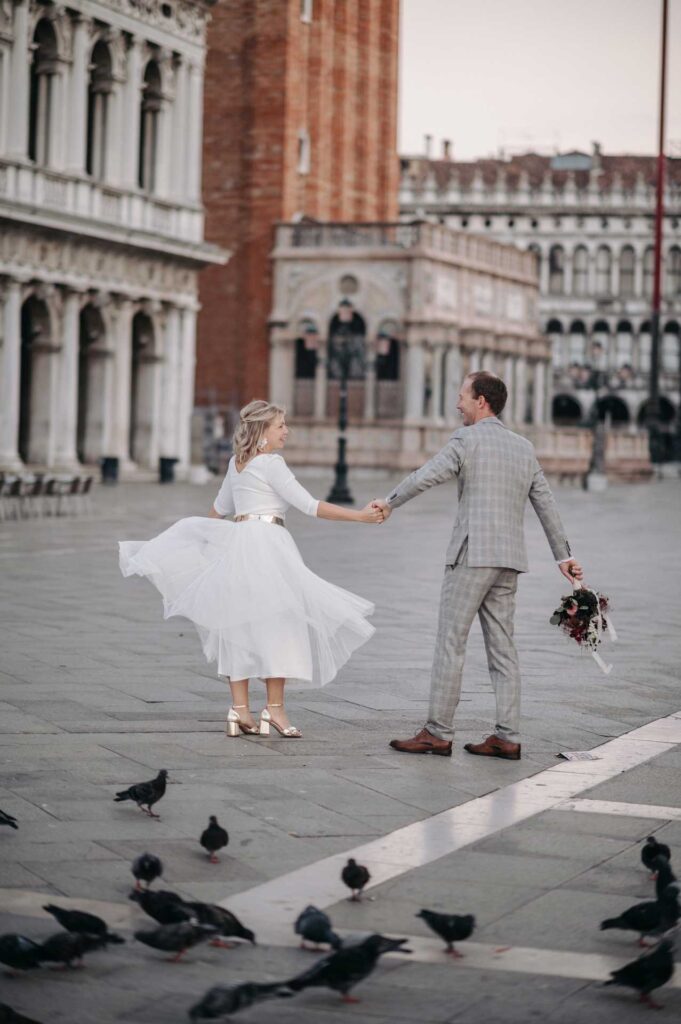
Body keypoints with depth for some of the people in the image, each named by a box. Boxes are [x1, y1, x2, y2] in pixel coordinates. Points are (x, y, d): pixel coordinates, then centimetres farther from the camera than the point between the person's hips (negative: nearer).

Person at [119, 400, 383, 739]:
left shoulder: (236, 463, 15)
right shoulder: (271, 464, -8)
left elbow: (219, 509, 27)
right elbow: (309, 505, -14)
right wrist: (360, 516, -15)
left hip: (236, 543, 8)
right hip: (267, 543, -8)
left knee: (241, 624, 6)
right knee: (276, 621, -5)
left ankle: (240, 709, 5)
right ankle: (274, 707, -8)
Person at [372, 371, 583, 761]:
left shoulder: (468, 438, -5)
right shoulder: (524, 447, 15)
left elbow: (426, 476, -9)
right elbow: (546, 503, 18)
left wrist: (389, 502, 6)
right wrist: (563, 554, 23)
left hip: (473, 554, -7)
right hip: (510, 557, 7)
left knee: (451, 641, -4)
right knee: (502, 645, 8)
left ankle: (438, 733, -4)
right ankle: (507, 737, 6)